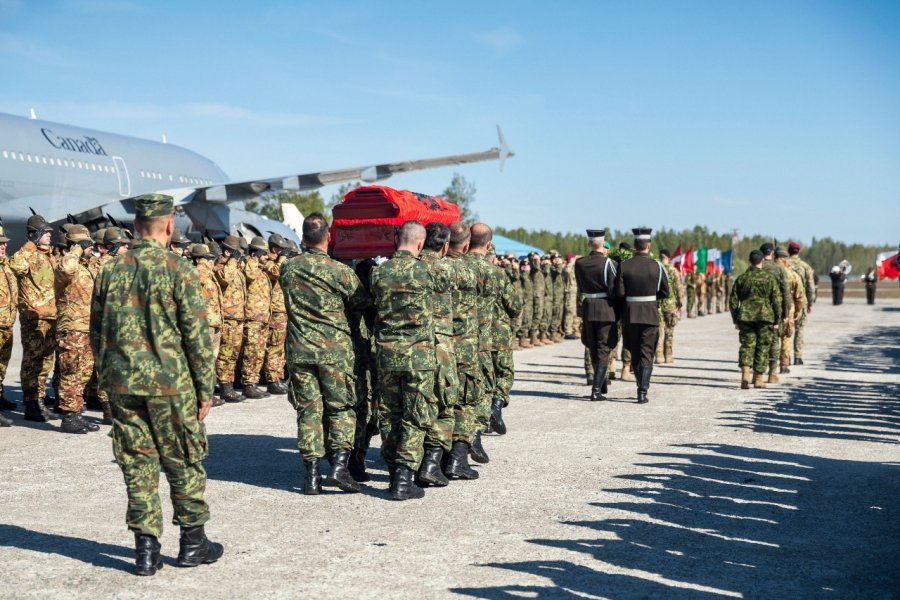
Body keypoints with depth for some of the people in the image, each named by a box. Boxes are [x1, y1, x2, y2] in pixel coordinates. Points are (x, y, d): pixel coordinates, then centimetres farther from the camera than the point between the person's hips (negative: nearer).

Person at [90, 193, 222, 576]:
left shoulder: (111, 271, 5)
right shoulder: (178, 271, -9)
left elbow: (96, 333, 11)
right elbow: (198, 335, -9)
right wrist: (206, 389, -2)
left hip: (121, 383, 4)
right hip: (169, 382, -4)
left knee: (137, 464, 10)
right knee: (183, 463, 9)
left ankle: (146, 548, 12)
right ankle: (193, 542, 18)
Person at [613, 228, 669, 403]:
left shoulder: (624, 265, -6)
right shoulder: (656, 266, -5)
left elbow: (619, 293, -9)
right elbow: (665, 292, 2)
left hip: (630, 314, 1)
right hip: (650, 314, -1)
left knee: (635, 353, 16)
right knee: (646, 354, 3)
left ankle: (642, 387, 25)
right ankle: (643, 392, -5)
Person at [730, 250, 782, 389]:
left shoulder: (741, 278, 5)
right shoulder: (770, 278, -2)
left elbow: (733, 301, 8)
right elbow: (777, 301, -3)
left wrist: (735, 320, 16)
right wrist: (777, 320, 3)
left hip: (745, 317, 2)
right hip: (765, 317, -2)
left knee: (747, 345, 5)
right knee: (762, 348, 7)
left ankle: (745, 374, -15)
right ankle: (758, 379, 11)